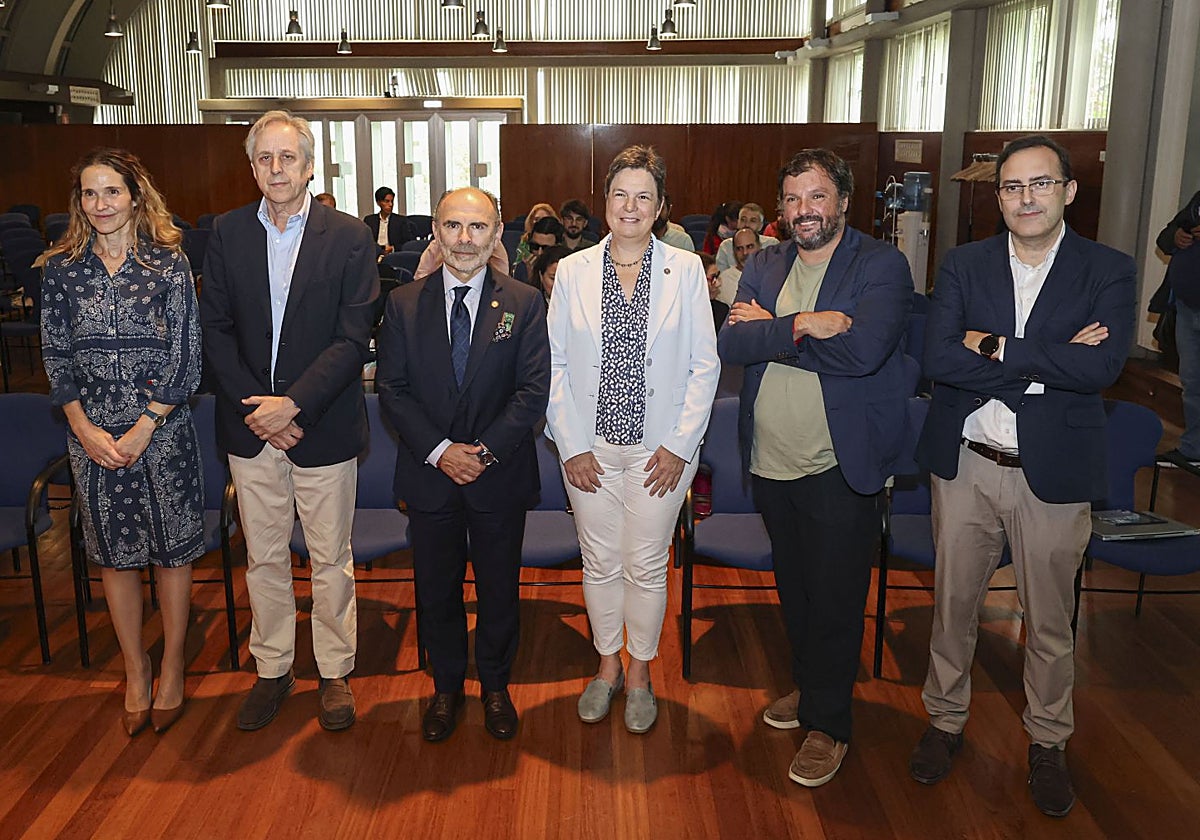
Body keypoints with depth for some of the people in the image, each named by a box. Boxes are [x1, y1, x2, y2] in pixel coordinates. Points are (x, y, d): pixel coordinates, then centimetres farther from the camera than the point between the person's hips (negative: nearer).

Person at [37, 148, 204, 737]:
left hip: (162, 429, -2)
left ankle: (172, 668, 24)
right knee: (114, 554, 11)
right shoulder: (61, 267, 3)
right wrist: (87, 430, -7)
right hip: (92, 434, 2)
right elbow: (56, 357, 3)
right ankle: (135, 670, 27)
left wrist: (143, 428, -11)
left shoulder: (168, 263, -4)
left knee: (171, 547, 7)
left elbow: (185, 356, -6)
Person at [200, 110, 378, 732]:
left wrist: (293, 403, -17)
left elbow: (353, 338, -10)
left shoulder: (349, 237, -5)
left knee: (331, 560, 9)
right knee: (263, 558, 14)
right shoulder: (228, 233, 4)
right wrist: (254, 407, -9)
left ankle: (334, 672, 26)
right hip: (250, 426, 3)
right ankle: (272, 669, 30)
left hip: (323, 428, -2)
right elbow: (216, 330, 2)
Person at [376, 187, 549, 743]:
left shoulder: (524, 304, -3)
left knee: (499, 590, 13)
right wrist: (438, 450, -14)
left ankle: (495, 686, 34)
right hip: (429, 475, 1)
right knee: (436, 590, 14)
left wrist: (485, 450, -17)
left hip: (501, 476, -1)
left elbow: (534, 390, -8)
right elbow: (391, 389, -3)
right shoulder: (404, 304, 0)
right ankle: (446, 688, 34)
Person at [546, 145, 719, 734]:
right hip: (589, 449, 1)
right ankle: (608, 666, 33)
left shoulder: (686, 270, -1)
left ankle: (640, 673, 28)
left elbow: (705, 365, -1)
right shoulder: (572, 271, 1)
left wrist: (680, 445, -7)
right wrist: (571, 446, -5)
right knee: (600, 564, 12)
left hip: (660, 451, -1)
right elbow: (553, 364, 2)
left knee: (646, 567, 7)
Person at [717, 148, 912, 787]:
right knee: (793, 586, 20)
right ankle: (807, 686, 40)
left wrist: (769, 329, -15)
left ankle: (827, 723, 20)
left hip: (841, 467, -5)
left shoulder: (881, 266, -8)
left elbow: (862, 350, -25)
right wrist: (802, 325, -19)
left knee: (835, 597, 4)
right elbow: (729, 344, -7)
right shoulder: (763, 267, 8)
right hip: (771, 463, 5)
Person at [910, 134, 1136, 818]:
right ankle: (947, 720, 35)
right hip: (966, 466, 2)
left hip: (1053, 473, -1)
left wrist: (995, 346, -18)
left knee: (1050, 620, 13)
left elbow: (1103, 365, -19)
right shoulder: (964, 265, 1)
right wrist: (1048, 364, -19)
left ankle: (1048, 742, 34)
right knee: (954, 604, 14)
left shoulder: (1109, 271, -3)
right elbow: (938, 358, -14)